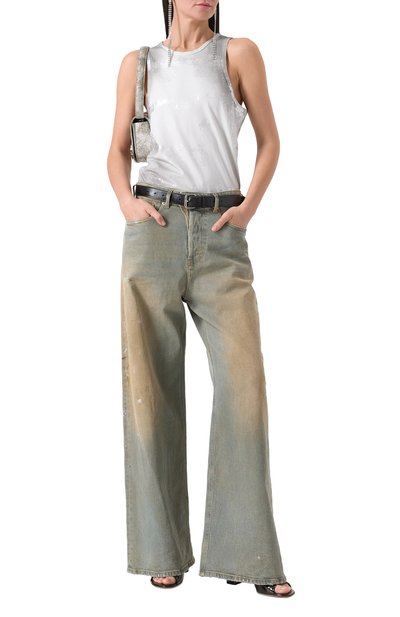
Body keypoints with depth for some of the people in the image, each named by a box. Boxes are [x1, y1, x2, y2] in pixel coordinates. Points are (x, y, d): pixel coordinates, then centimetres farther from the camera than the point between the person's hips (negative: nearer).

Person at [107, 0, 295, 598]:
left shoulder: (240, 53, 9)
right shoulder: (137, 64, 13)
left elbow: (270, 140, 11)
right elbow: (118, 151, 14)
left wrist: (249, 207, -5)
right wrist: (127, 203, -7)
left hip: (222, 238, 0)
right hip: (155, 231, 1)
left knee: (244, 379, -12)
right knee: (152, 385, -4)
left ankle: (248, 554, -5)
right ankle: (163, 548, 5)